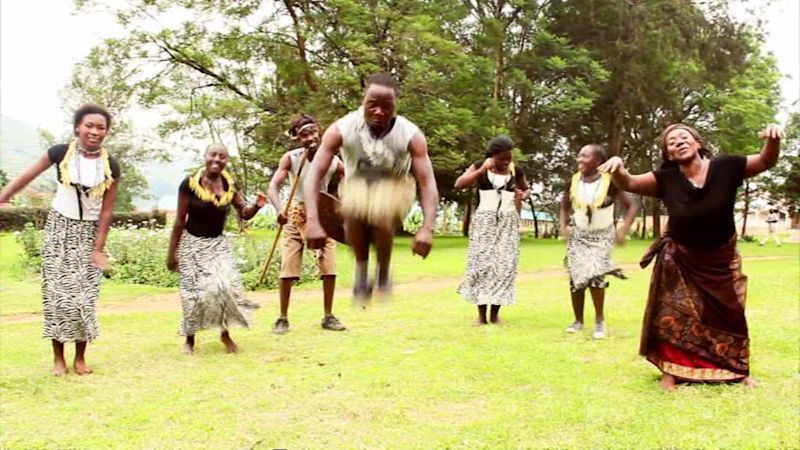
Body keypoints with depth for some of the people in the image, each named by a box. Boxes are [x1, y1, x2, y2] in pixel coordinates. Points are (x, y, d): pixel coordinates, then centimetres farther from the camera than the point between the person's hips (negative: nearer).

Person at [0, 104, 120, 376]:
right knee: (57, 293, 0)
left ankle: (80, 357, 13)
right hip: (59, 228, 0)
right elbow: (28, 176, 0)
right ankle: (58, 358, 8)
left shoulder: (111, 166, -9)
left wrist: (98, 248, -8)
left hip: (88, 233, 0)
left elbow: (106, 210, -6)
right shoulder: (61, 153, -11)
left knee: (84, 295, 1)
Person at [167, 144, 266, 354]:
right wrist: (172, 252, -6)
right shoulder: (190, 184, -14)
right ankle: (189, 339, 20)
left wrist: (256, 206, -25)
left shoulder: (230, 185, -4)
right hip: (193, 244, -3)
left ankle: (225, 332, 8)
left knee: (227, 286, -13)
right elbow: (179, 220, -8)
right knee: (194, 292, -1)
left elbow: (244, 214, -2)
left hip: (218, 243, 3)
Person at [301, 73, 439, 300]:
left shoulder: (411, 135, -24)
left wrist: (427, 228, -40)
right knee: (354, 209, -35)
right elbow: (314, 174, -27)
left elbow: (427, 182, -26)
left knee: (382, 215, -35)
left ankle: (383, 273, -6)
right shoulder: (342, 129, -24)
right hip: (357, 185, 0)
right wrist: (312, 222, -40)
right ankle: (361, 269, -10)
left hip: (394, 186, 0)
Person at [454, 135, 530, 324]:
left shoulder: (516, 171, 6)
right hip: (484, 221, -2)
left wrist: (523, 196, -1)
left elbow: (527, 189, 23)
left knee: (504, 264, -5)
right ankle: (481, 314, -3)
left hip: (508, 222, 2)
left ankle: (495, 313, 3)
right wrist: (482, 170, -18)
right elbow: (459, 184, -11)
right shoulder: (479, 167, 1)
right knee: (481, 263, -8)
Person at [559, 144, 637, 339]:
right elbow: (565, 206, 13)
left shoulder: (609, 182, -15)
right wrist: (564, 226, -3)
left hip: (602, 236, -3)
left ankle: (600, 320, -2)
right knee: (575, 278, 2)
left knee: (594, 275, -22)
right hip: (578, 236, 4)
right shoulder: (574, 181, -5)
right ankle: (578, 320, 22)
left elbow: (631, 206, -7)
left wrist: (623, 230, -18)